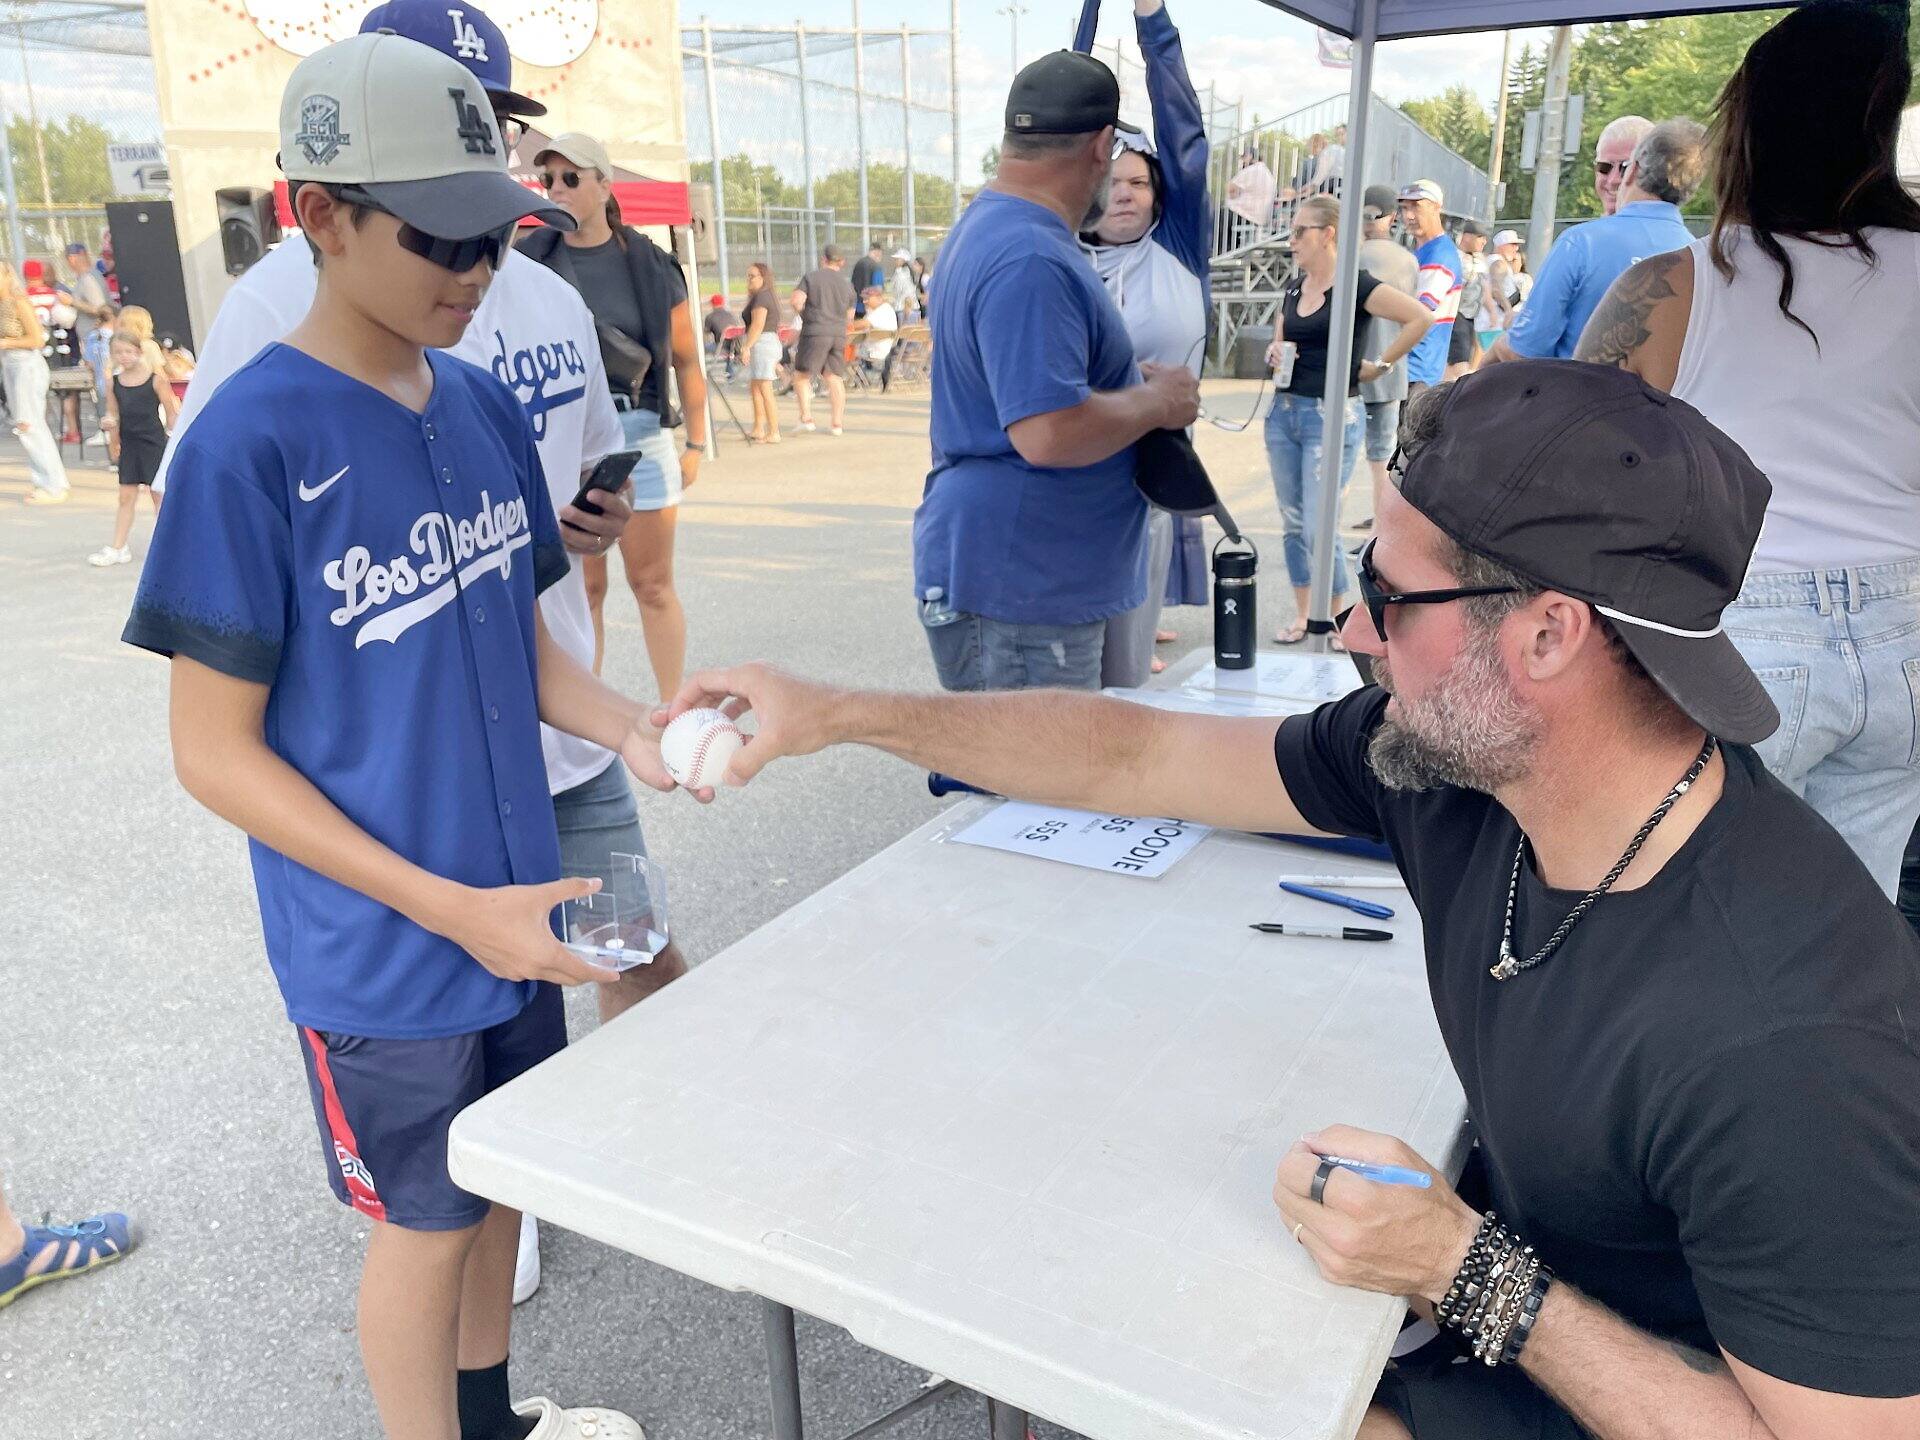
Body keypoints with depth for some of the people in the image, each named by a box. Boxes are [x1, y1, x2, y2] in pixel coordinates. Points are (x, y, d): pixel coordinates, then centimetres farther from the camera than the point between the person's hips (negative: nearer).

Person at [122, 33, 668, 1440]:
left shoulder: (485, 405, -1)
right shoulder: (251, 443, -19)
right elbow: (215, 749, -16)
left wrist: (632, 729, -11)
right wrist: (446, 907, -21)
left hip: (513, 902, 6)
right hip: (382, 952, -6)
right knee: (427, 1221, 14)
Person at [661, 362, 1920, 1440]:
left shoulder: (1789, 1042, -37)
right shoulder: (1453, 746, -17)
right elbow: (1135, 755, -8)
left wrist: (1466, 1272, -28)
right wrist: (843, 713, -6)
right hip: (1512, 1266, 5)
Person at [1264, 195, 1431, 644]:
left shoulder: (1355, 286, -11)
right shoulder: (1293, 287, 10)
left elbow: (1421, 317, -16)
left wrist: (1380, 366, -11)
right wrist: (1275, 351, 1)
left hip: (1332, 418, -7)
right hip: (1284, 412, 7)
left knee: (1318, 530, -7)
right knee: (1292, 524, 10)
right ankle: (1301, 615, 22)